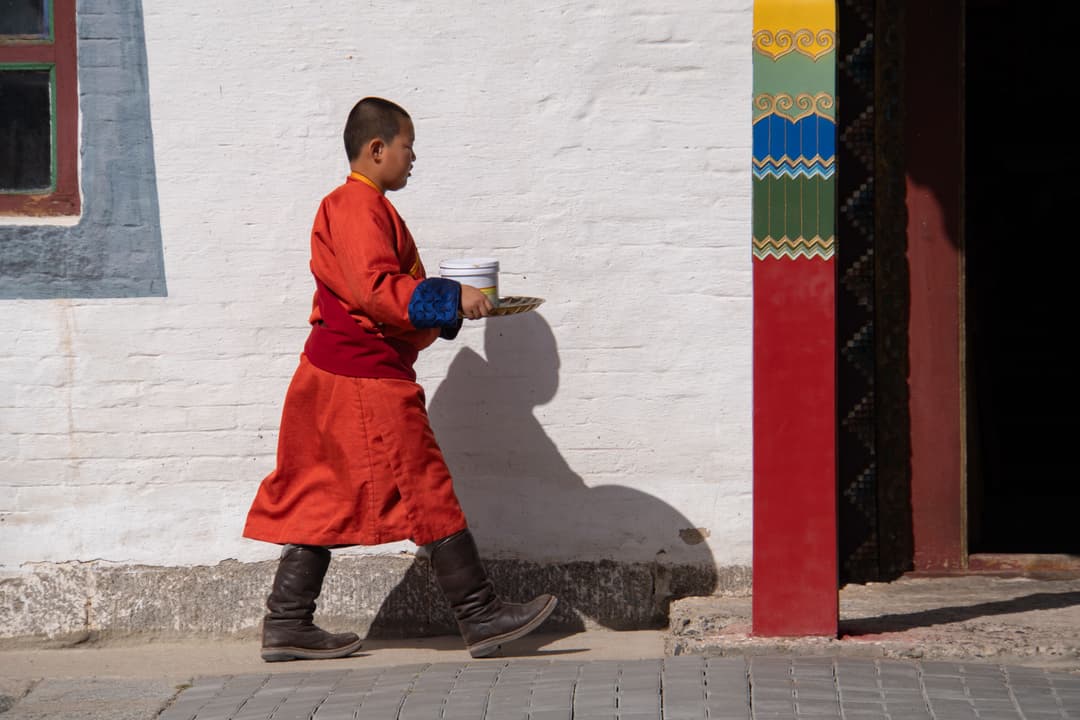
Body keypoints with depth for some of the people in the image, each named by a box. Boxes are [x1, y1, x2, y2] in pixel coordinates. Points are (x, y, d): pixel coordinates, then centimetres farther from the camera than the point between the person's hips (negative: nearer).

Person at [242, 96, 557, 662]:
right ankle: (480, 615, -1)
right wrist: (451, 298, -22)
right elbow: (376, 289, -24)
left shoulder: (359, 206, 20)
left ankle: (287, 625, 10)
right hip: (366, 381, -11)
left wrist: (449, 307, 17)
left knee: (325, 499, 10)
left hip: (336, 378, 11)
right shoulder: (359, 206, -14)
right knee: (426, 489, -6)